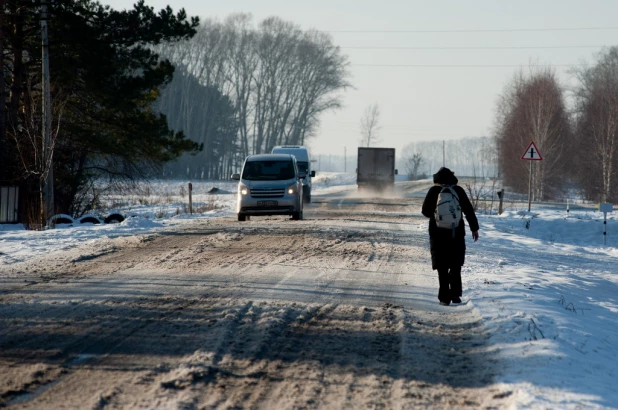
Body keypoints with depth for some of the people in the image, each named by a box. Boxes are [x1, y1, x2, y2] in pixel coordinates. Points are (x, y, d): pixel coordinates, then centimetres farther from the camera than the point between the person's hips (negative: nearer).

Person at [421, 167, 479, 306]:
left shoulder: (434, 191, -3)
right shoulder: (458, 191, 0)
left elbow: (425, 211, 1)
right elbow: (469, 211, 2)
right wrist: (474, 228, 9)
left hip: (438, 233, -1)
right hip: (456, 233, 1)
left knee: (442, 268, 3)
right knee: (455, 266, 13)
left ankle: (444, 297, -2)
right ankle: (455, 294, 5)